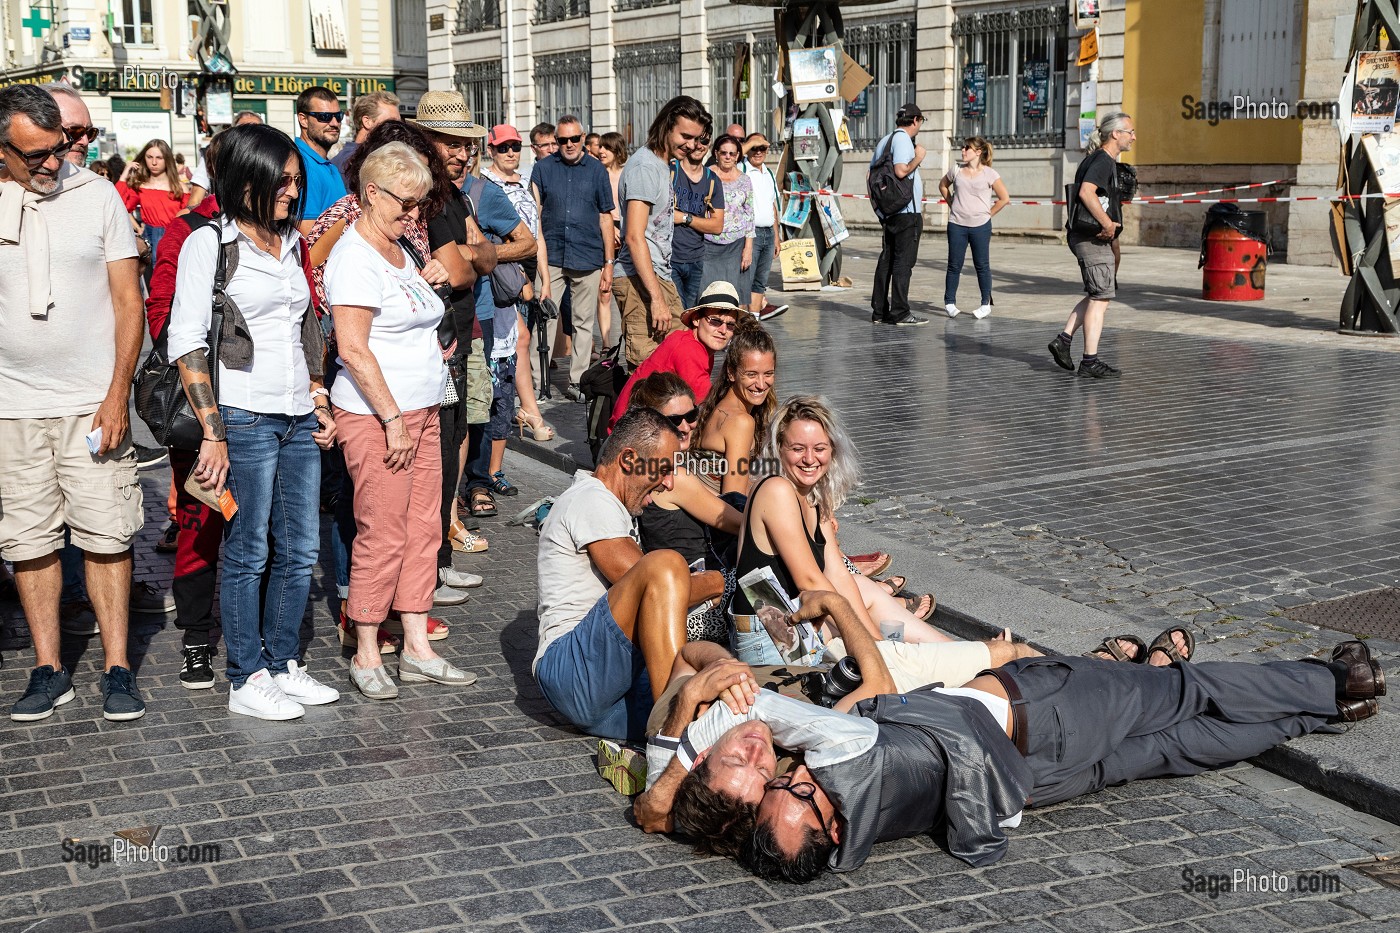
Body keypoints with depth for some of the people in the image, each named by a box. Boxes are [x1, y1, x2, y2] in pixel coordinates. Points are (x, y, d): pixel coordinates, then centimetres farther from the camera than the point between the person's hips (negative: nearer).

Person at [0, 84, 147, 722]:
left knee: (105, 536, 0)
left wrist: (117, 395, -6)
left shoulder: (97, 195, 1)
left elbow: (129, 300, 1)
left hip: (93, 401, -1)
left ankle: (117, 668, 9)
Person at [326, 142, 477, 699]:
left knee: (423, 528, 8)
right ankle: (365, 657, 6)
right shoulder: (356, 257, -13)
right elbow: (353, 348, -21)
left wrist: (426, 285, 15)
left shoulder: (397, 249, 17)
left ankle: (417, 649, 15)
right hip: (375, 417, -9)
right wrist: (392, 419, -20)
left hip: (419, 412, 9)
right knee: (383, 535, -6)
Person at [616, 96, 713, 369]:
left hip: (661, 277, 10)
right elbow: (634, 237, -21)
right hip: (640, 279, -10)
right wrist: (656, 298, -25)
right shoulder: (645, 167, -13)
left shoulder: (663, 164, 18)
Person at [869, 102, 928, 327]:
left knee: (886, 259, 11)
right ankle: (900, 312, -8)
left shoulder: (883, 142, 16)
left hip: (887, 212, 9)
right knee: (904, 261, -7)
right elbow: (901, 171, -25)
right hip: (906, 211, -9)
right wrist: (918, 158, -9)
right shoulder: (903, 140, -12)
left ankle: (879, 310, 13)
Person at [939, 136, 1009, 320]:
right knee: (954, 265, 5)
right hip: (957, 224, 2)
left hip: (980, 226, -2)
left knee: (982, 265, 4)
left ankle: (986, 304, 14)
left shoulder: (989, 174, -4)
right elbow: (943, 185, 22)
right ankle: (949, 302, 14)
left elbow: (1004, 198, 0)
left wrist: (989, 213, -1)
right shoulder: (956, 170, 4)